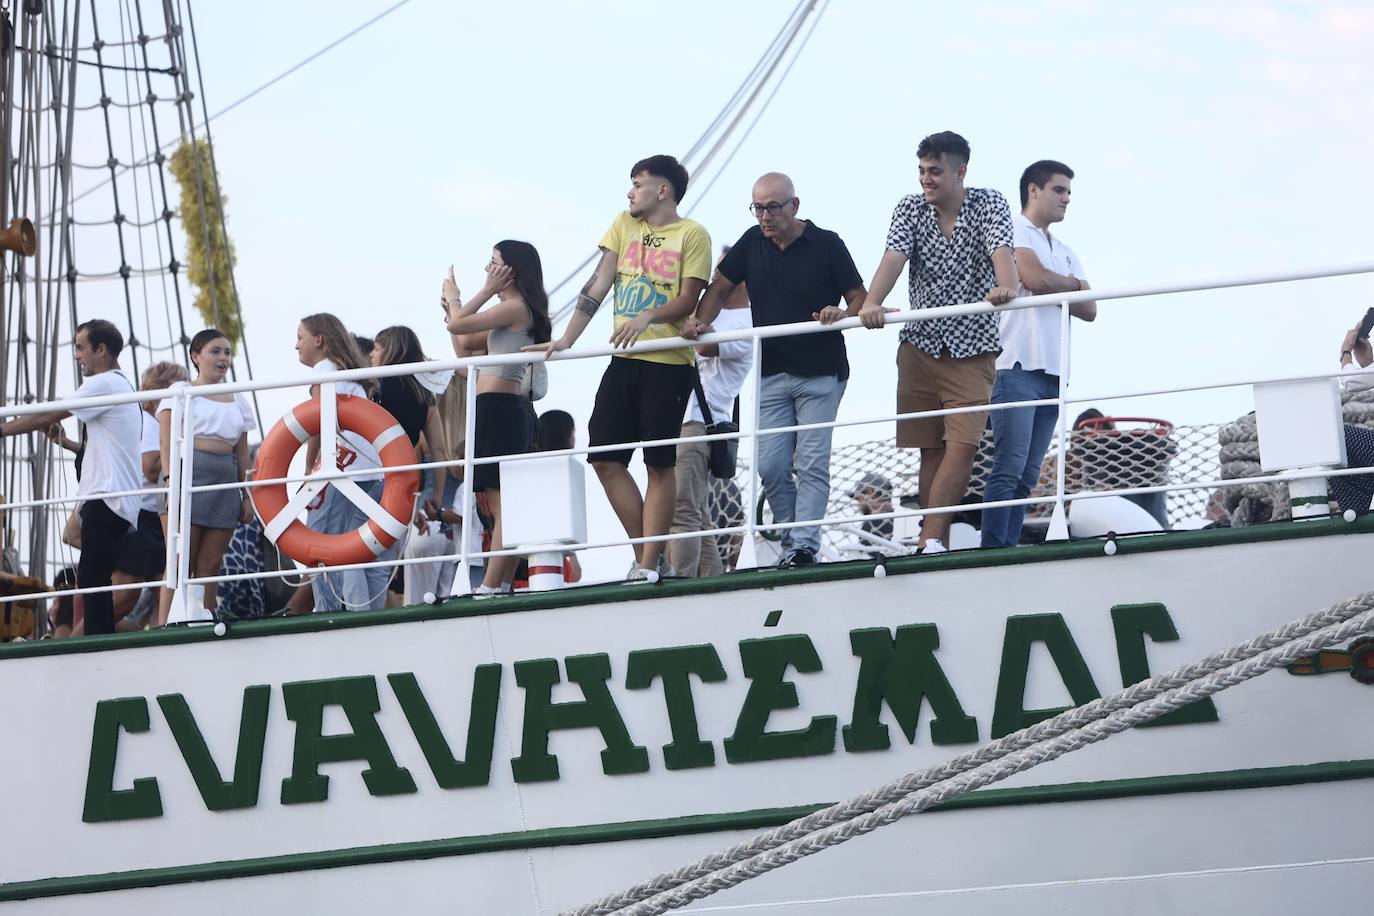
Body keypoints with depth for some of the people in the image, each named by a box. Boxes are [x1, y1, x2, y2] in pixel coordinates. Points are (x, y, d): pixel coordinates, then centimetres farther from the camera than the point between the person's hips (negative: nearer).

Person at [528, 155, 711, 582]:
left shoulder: (692, 234, -3)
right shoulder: (624, 224, 14)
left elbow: (689, 299, -10)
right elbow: (598, 285, 10)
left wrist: (649, 318, -27)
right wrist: (566, 339, 3)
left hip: (669, 361, -6)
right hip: (624, 360, 6)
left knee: (660, 464, -4)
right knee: (604, 458, 1)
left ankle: (648, 564, -1)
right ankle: (649, 555, 9)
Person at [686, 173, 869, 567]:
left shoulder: (826, 245, -5)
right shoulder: (752, 242, 6)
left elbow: (861, 298, -3)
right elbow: (721, 287, 14)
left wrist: (843, 313, -25)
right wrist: (700, 321, -5)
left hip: (820, 372, -4)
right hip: (772, 373, 4)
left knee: (812, 463, -8)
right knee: (771, 467, -1)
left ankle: (805, 547, -10)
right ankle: (791, 543, 9)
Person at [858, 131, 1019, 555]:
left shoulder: (989, 205, -4)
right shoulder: (910, 208, 2)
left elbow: (1001, 250, -23)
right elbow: (894, 257, -13)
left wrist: (1006, 286, -46)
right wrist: (872, 303, -33)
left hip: (973, 348, -2)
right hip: (921, 345, 3)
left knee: (962, 445, -15)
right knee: (932, 450, 3)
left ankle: (929, 542, -21)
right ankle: (936, 544, 4)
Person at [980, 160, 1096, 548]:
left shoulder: (1065, 253, 26)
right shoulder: (1015, 231, 3)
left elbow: (1088, 309, 14)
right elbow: (1033, 278, -13)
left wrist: (1052, 287, -1)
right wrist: (1074, 284, 6)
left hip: (1053, 372, 8)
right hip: (1019, 366, -8)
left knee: (1027, 476, 2)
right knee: (1009, 468, -16)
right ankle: (992, 553, -20)